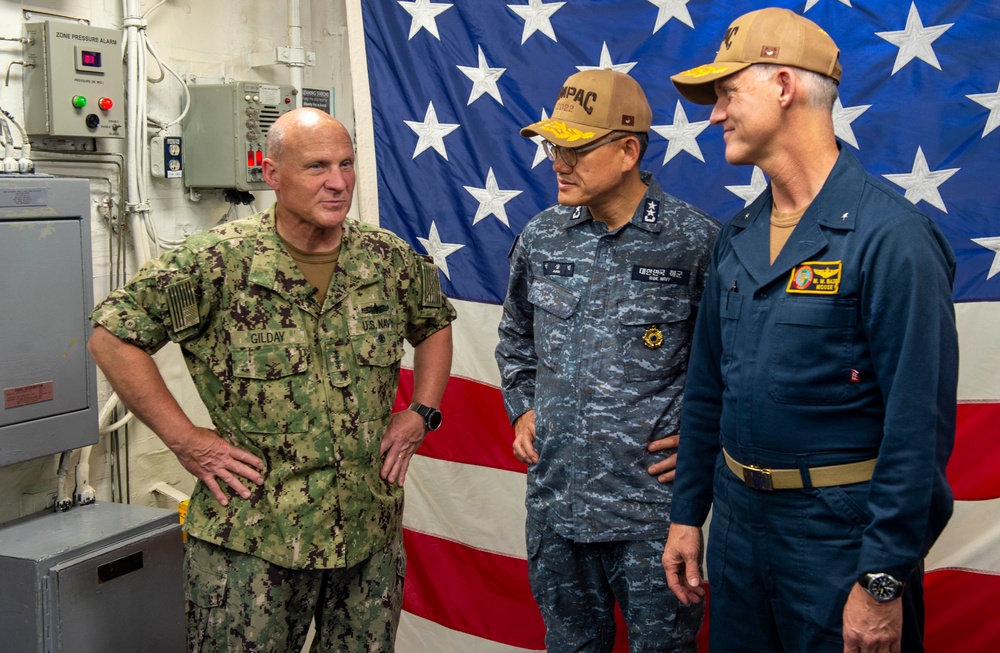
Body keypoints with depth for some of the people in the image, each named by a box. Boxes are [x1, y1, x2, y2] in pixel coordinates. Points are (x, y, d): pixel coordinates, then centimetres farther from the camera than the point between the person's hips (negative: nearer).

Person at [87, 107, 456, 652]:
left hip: (372, 534, 4)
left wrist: (421, 413, 9)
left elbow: (435, 324, 22)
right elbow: (112, 335, -8)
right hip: (250, 543, -4)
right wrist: (183, 439, -10)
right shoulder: (218, 263, -11)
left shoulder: (389, 260, 3)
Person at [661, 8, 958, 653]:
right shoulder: (737, 238, 6)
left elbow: (919, 424, -19)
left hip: (839, 528, -7)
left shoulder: (891, 235, -17)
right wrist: (687, 515, 13)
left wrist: (884, 581, -19)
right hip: (738, 515, 7)